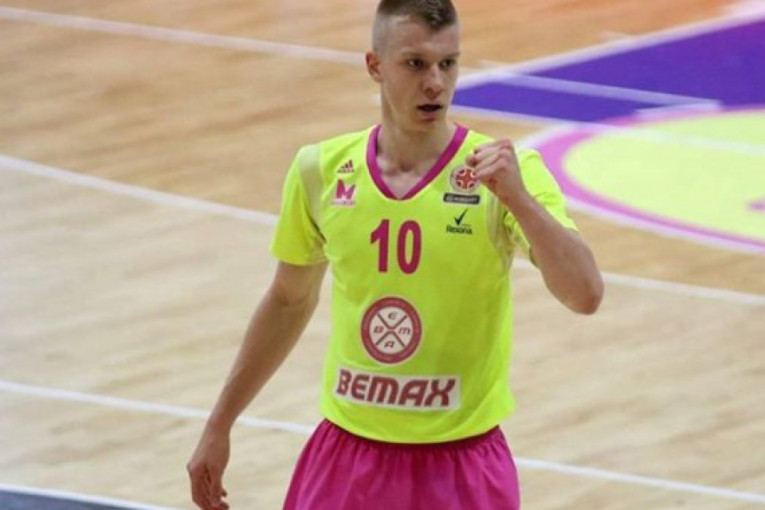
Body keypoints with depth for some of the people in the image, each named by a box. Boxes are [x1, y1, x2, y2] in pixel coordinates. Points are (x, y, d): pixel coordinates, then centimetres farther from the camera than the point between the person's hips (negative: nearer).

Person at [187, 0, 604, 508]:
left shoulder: (503, 171, -10)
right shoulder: (320, 170, 0)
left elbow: (586, 295, -22)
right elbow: (289, 302, 15)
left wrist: (519, 199, -34)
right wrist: (219, 427, 18)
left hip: (461, 467, -3)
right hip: (347, 456, 3)